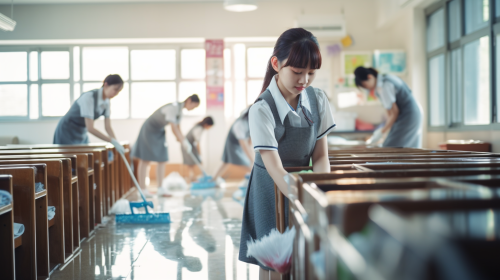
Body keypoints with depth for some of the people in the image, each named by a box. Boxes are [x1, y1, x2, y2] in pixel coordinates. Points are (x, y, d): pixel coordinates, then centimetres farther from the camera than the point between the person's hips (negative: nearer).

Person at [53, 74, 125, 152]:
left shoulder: (106, 102, -5)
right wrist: (112, 140, -35)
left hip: (82, 134, 7)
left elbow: (108, 127, -2)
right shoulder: (89, 97, -28)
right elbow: (90, 128, -33)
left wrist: (117, 144, -15)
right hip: (67, 133, -7)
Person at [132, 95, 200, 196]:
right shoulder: (173, 107, -27)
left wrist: (184, 140, 1)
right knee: (145, 160, -5)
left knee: (162, 160, 4)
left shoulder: (180, 109, 2)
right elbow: (173, 128, -29)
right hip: (149, 130, -9)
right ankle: (142, 189, -3)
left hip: (159, 131, 9)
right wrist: (183, 142, -23)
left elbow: (178, 128, 10)